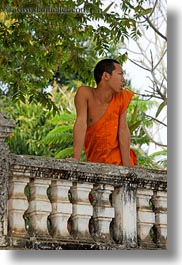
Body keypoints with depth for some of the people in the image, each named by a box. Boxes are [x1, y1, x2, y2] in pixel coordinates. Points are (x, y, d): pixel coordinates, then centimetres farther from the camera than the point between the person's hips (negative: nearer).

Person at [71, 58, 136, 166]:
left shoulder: (121, 97, -5)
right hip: (96, 163, -1)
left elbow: (123, 130, -10)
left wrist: (127, 166, -18)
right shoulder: (85, 93, -11)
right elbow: (81, 123, -20)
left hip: (118, 160, 2)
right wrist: (76, 158, -29)